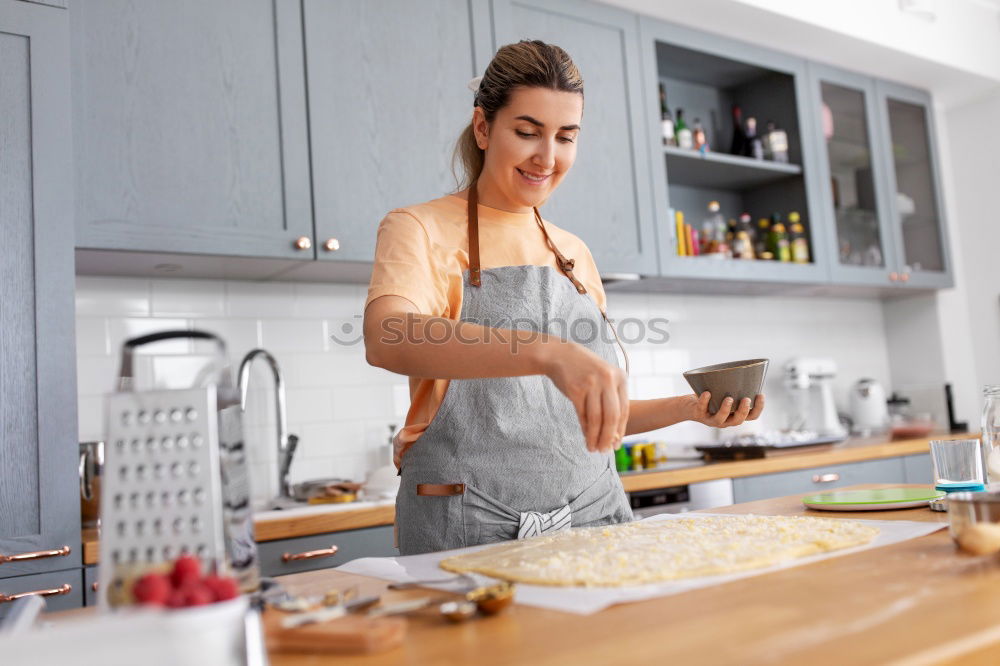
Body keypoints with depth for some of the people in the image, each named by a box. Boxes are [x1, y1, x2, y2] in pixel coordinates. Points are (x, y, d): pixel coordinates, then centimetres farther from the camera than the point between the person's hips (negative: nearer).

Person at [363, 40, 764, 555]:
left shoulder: (575, 255, 13)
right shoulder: (420, 230, -1)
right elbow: (386, 339, -25)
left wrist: (688, 409, 4)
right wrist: (548, 352, -37)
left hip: (595, 514, 5)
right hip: (473, 531, -4)